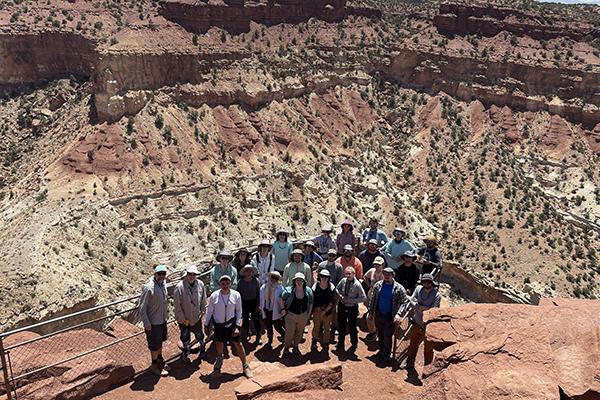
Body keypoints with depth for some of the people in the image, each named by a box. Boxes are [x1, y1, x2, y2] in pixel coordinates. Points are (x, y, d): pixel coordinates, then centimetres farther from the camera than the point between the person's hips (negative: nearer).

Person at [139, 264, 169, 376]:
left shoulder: (163, 284, -3)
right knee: (154, 345, 11)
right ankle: (154, 365, 30)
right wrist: (146, 324, -20)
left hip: (162, 320, 7)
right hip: (153, 322, -7)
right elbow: (142, 307, -22)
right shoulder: (148, 288, -27)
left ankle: (160, 360, 44)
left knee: (160, 342, 25)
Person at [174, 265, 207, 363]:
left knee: (199, 334, 19)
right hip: (184, 318, -2)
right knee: (185, 337, 16)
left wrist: (202, 312, 3)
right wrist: (183, 319, -13)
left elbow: (203, 300, 3)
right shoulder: (179, 287, -24)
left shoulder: (200, 285, -13)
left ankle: (202, 346, 49)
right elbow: (177, 305, -17)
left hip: (197, 317, 2)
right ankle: (186, 353, 41)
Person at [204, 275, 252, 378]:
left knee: (238, 344, 1)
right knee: (219, 343, 19)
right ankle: (219, 359, 52)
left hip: (231, 323, -1)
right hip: (218, 324, 1)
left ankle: (245, 365, 21)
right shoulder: (214, 296, -17)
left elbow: (239, 311, -4)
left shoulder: (236, 295, -15)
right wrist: (206, 325, 5)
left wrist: (237, 326, -8)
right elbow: (209, 311, -2)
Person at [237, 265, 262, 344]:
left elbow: (258, 293, -5)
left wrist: (258, 305, -6)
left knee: (256, 318, 2)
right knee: (245, 318, 16)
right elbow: (239, 294, 0)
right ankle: (246, 333, 38)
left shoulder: (256, 280, -12)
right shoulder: (240, 282, -9)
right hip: (244, 302, 2)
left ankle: (258, 336, 16)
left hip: (254, 301, -2)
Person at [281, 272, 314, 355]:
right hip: (291, 315, -2)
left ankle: (296, 346, 36)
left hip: (303, 316, 2)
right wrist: (283, 309, 0)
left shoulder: (308, 291, -7)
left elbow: (310, 304, 4)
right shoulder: (289, 290, -14)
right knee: (289, 332, -1)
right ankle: (286, 347, 21)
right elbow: (282, 299, 1)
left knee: (299, 332, 17)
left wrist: (308, 314, 3)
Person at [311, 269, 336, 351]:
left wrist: (325, 311, -11)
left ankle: (325, 343, 28)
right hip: (317, 310, 0)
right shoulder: (315, 287, -10)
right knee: (316, 327, 10)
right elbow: (313, 301, -3)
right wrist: (317, 308, -9)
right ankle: (314, 342, 28)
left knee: (327, 328, 11)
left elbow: (332, 302, -7)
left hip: (328, 311, 0)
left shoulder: (332, 288, -10)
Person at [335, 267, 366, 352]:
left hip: (352, 307, -4)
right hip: (342, 306, 4)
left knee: (352, 326, 13)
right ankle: (340, 343, 41)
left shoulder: (357, 284, -22)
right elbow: (337, 289, 9)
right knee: (341, 325, 19)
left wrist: (351, 300, -22)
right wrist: (340, 295, -11)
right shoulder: (343, 281, -10)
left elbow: (363, 298, -18)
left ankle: (354, 344, 38)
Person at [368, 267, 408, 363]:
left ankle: (387, 355, 14)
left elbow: (405, 302, -10)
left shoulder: (398, 288, -10)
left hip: (390, 317, -3)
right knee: (380, 334, 17)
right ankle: (381, 350, 36)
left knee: (387, 336, -2)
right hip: (378, 315, 3)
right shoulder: (377, 285, -1)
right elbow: (372, 300, 4)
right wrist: (370, 312, 4)